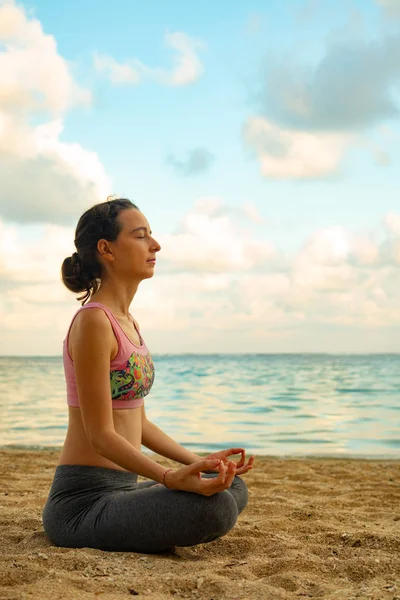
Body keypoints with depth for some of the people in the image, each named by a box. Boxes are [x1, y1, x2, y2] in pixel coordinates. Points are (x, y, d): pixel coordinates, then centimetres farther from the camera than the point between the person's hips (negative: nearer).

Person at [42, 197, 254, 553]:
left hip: (121, 489, 10)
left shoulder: (127, 322, 13)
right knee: (215, 508, -28)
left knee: (234, 487, 16)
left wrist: (199, 462, 12)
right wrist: (170, 477, -31)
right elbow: (100, 434, -20)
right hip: (83, 500, -10)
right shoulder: (93, 321, -16)